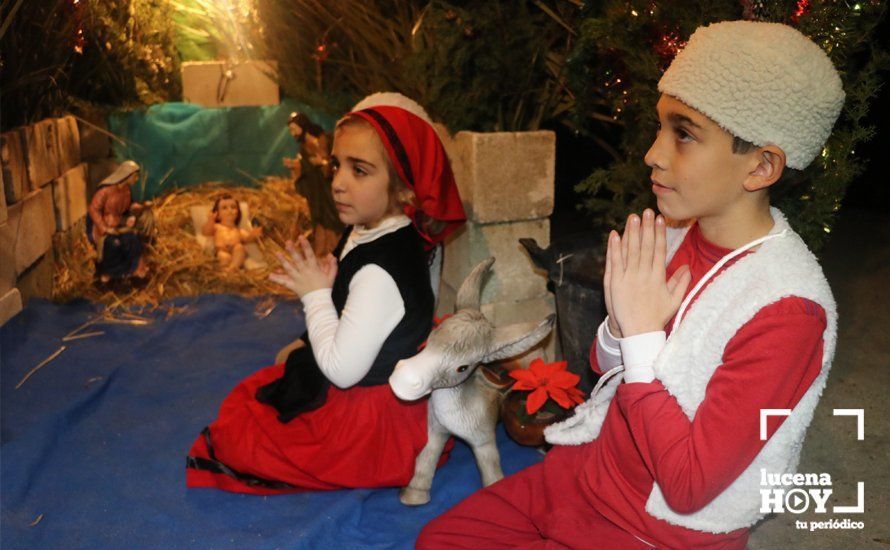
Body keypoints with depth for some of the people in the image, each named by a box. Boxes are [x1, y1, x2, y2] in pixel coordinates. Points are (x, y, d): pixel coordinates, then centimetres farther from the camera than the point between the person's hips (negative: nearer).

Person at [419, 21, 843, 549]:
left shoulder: (787, 311, -26)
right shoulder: (677, 237, -6)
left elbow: (688, 487, -25)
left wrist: (642, 336, -26)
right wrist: (621, 326, -17)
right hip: (590, 468, 6)